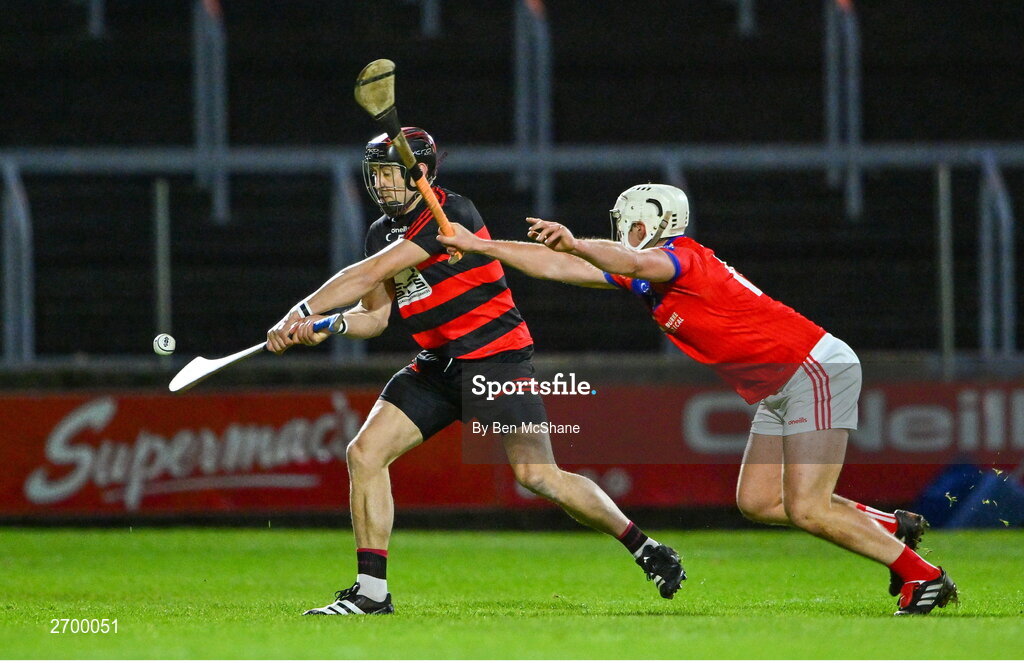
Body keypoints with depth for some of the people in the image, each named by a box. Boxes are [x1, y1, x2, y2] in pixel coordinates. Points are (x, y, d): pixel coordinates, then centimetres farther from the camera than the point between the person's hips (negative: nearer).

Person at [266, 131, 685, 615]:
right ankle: (371, 591, -2)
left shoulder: (451, 214, -18)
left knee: (537, 474, -17)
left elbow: (370, 274, -23)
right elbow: (374, 316, 11)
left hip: (495, 355, -8)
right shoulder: (383, 234, 10)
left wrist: (300, 312, -23)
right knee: (365, 452, -7)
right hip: (438, 365, 8)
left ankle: (643, 548, 1)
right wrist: (329, 325, -11)